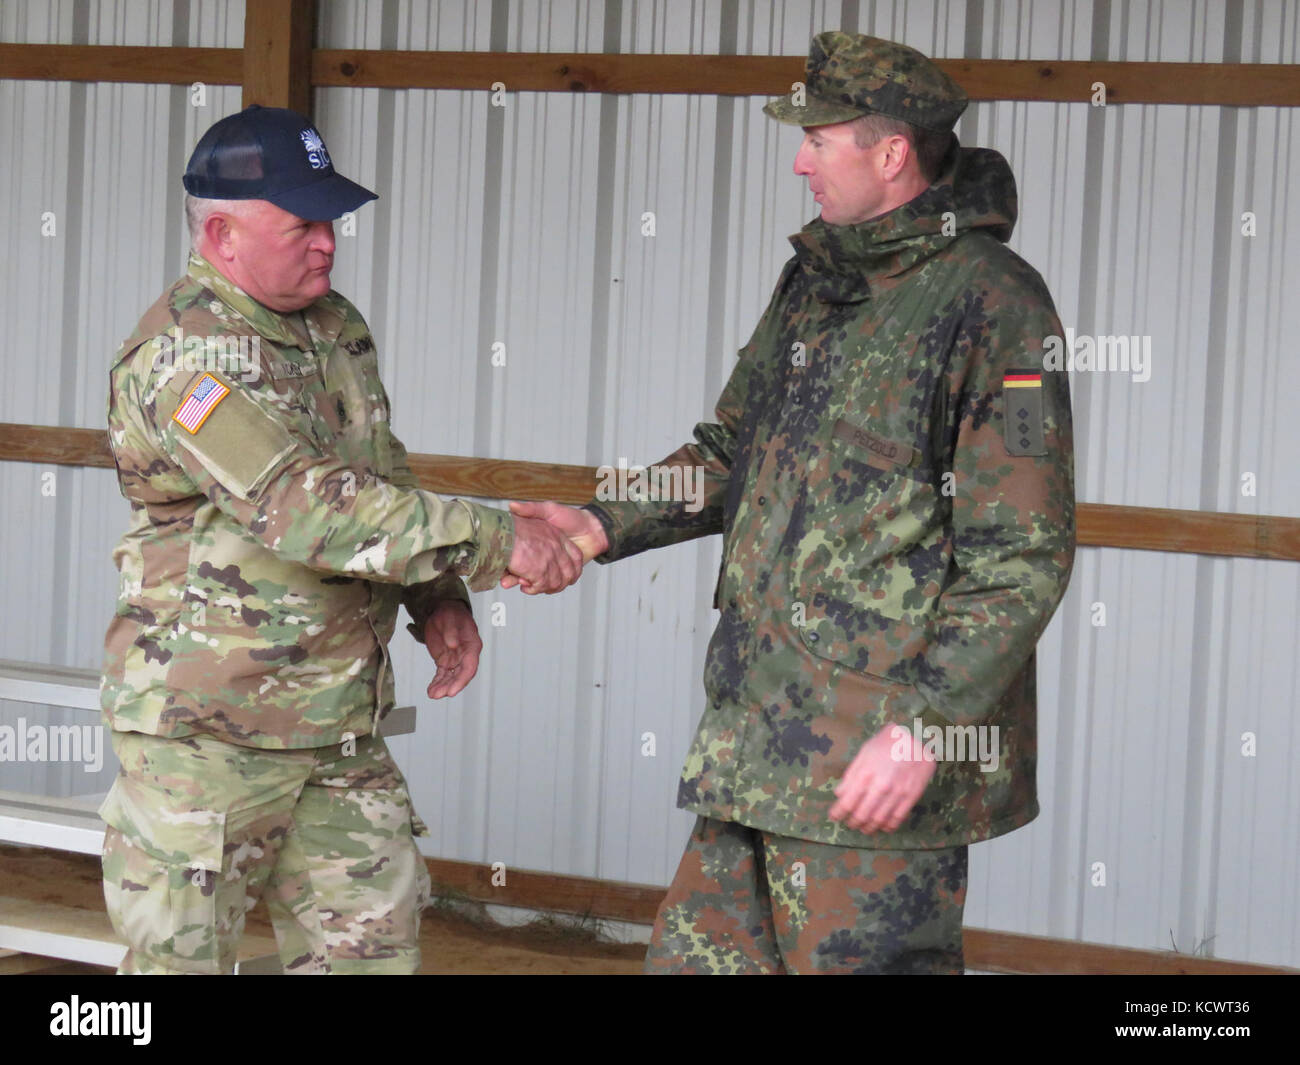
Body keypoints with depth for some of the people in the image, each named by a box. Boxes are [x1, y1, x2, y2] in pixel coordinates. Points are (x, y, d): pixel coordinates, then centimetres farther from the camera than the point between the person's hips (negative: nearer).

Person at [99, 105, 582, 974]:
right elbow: (304, 504, -28)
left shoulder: (337, 329, 10)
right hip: (207, 730, -8)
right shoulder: (184, 355, -18)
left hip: (340, 724, 8)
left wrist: (439, 599, 6)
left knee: (374, 942, 8)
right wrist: (497, 542, -28)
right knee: (183, 951, 1)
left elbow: (384, 478, 23)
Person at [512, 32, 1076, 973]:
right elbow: (733, 450, 25)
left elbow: (1025, 559, -16)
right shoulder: (817, 279, 14)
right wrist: (604, 527, 9)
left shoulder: (992, 303, -12)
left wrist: (925, 726, -21)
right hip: (763, 729, 9)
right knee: (700, 954, 12)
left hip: (882, 754, -8)